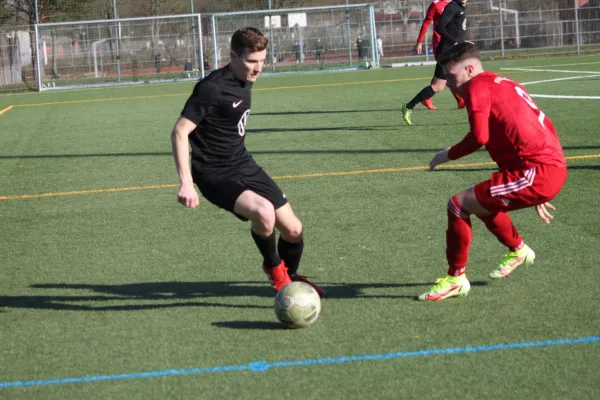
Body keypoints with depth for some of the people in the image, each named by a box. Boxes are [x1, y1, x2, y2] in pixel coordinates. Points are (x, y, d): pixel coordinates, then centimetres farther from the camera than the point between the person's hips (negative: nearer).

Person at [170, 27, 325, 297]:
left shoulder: (245, 81, 6)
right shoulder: (211, 88, -21)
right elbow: (180, 132, -22)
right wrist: (186, 183, -29)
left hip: (244, 165, 8)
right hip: (215, 174, -8)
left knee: (293, 230, 4)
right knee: (264, 212, -33)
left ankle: (290, 277, 36)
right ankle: (274, 268, -3)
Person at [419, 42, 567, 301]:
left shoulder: (477, 86, -4)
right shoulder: (505, 85, 24)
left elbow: (479, 136, -18)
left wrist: (448, 155, 1)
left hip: (537, 173, -10)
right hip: (556, 167, 10)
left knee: (459, 205, -5)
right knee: (482, 203, 28)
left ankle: (456, 279, 4)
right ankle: (518, 251, 44)